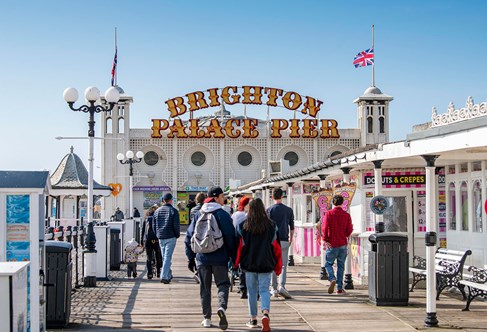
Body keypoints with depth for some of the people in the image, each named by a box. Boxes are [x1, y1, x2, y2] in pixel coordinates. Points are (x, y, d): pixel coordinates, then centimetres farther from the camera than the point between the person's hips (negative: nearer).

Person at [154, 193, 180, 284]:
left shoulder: (157, 211, 9)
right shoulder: (173, 211, -7)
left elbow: (154, 225, 12)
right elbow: (176, 225, -10)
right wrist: (177, 235, 4)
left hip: (160, 237, 5)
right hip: (170, 237, -5)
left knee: (164, 257, 15)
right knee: (168, 257, -6)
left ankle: (168, 275, 24)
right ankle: (164, 276, -13)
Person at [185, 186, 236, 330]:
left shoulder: (198, 214, 7)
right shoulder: (222, 214, -6)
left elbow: (189, 236, 8)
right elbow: (230, 236, -10)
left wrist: (190, 257, 13)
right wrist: (233, 256, -2)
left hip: (202, 258, 3)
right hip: (220, 258, -3)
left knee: (205, 288, 12)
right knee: (223, 284, 6)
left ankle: (207, 318, 14)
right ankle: (222, 307, -21)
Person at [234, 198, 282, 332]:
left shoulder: (243, 226, -5)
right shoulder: (271, 226, -2)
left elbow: (239, 246, -2)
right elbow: (276, 247, 0)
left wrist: (235, 263, 10)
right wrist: (278, 266, 8)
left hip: (249, 264, 0)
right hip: (266, 265, 0)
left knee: (252, 291, 11)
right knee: (264, 290, 2)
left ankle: (253, 319, 18)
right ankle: (265, 314, -22)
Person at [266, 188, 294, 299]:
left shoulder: (269, 210, -3)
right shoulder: (289, 210, 5)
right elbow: (292, 227, 11)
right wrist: (291, 239, 24)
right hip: (284, 241, 1)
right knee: (283, 265, 1)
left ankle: (275, 289, 12)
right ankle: (281, 286, -19)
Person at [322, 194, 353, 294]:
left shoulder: (329, 213, -5)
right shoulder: (346, 215, 0)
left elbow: (325, 228, -12)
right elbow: (349, 230, 2)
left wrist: (325, 240, -5)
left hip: (332, 244, -2)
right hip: (343, 244, 2)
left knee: (329, 264, 10)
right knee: (341, 266, 9)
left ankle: (332, 279, -17)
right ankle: (339, 288, 9)